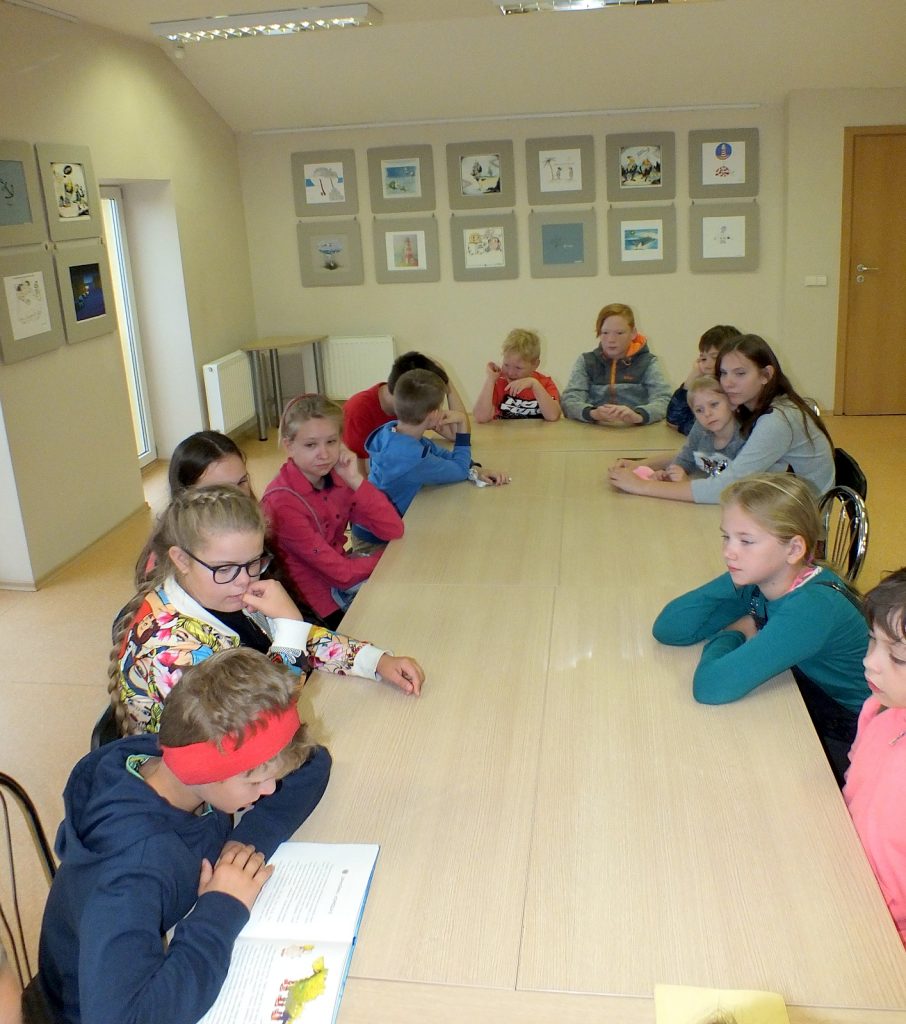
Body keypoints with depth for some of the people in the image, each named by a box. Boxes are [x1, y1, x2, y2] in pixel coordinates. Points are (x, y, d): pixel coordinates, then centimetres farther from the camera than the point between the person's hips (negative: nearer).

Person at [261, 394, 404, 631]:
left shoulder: (338, 477, -4)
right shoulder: (281, 502, -23)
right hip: (313, 606, -6)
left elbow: (393, 530, -10)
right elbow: (342, 573, -22)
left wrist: (356, 480, -18)